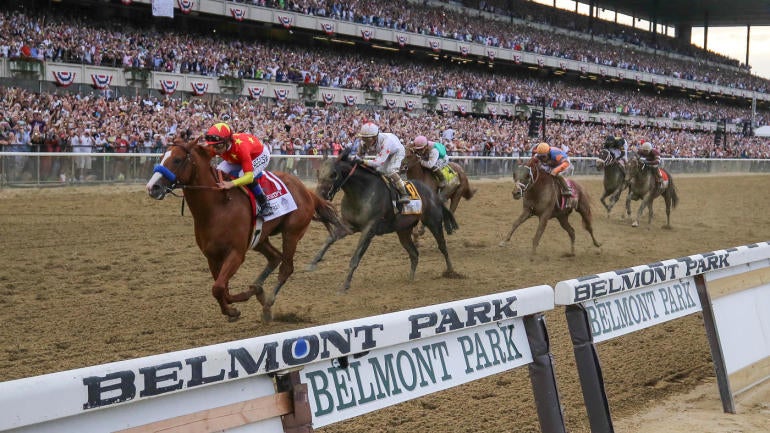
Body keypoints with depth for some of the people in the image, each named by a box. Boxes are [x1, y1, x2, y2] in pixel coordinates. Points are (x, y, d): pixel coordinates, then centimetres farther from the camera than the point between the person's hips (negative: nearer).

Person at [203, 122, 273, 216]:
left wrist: (231, 183, -65)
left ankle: (264, 204, -18)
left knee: (243, 175, -32)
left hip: (260, 155, -7)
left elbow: (249, 176, -49)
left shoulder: (241, 147, -45)